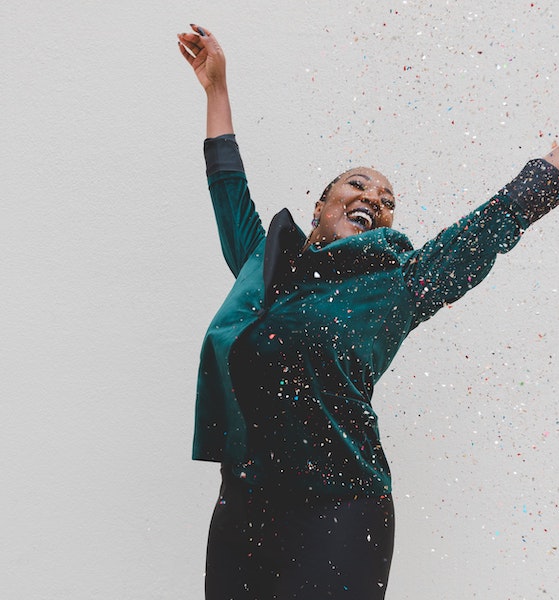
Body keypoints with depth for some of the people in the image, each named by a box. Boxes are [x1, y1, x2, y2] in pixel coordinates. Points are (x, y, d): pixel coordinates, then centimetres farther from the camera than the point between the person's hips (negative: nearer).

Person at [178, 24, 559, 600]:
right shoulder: (265, 260, 12)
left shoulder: (397, 283, 3)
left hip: (335, 514, -3)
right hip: (241, 505, 4)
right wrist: (216, 85, 31)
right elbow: (229, 186, 25)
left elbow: (507, 213, 7)